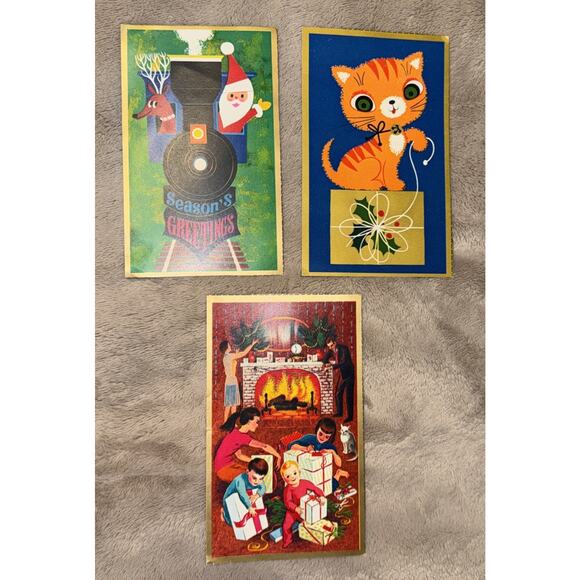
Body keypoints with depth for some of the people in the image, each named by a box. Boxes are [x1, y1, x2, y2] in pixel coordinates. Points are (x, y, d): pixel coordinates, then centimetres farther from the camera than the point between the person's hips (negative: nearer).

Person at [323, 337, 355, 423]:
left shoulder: (343, 348, -22)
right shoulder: (331, 350, -3)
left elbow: (344, 362, -31)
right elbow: (324, 361, 3)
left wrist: (333, 365, -35)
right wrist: (332, 362, -15)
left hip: (349, 374, -7)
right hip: (342, 374, 7)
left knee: (349, 396, -4)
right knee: (338, 394, 13)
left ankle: (350, 416, 3)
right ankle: (339, 412, 28)